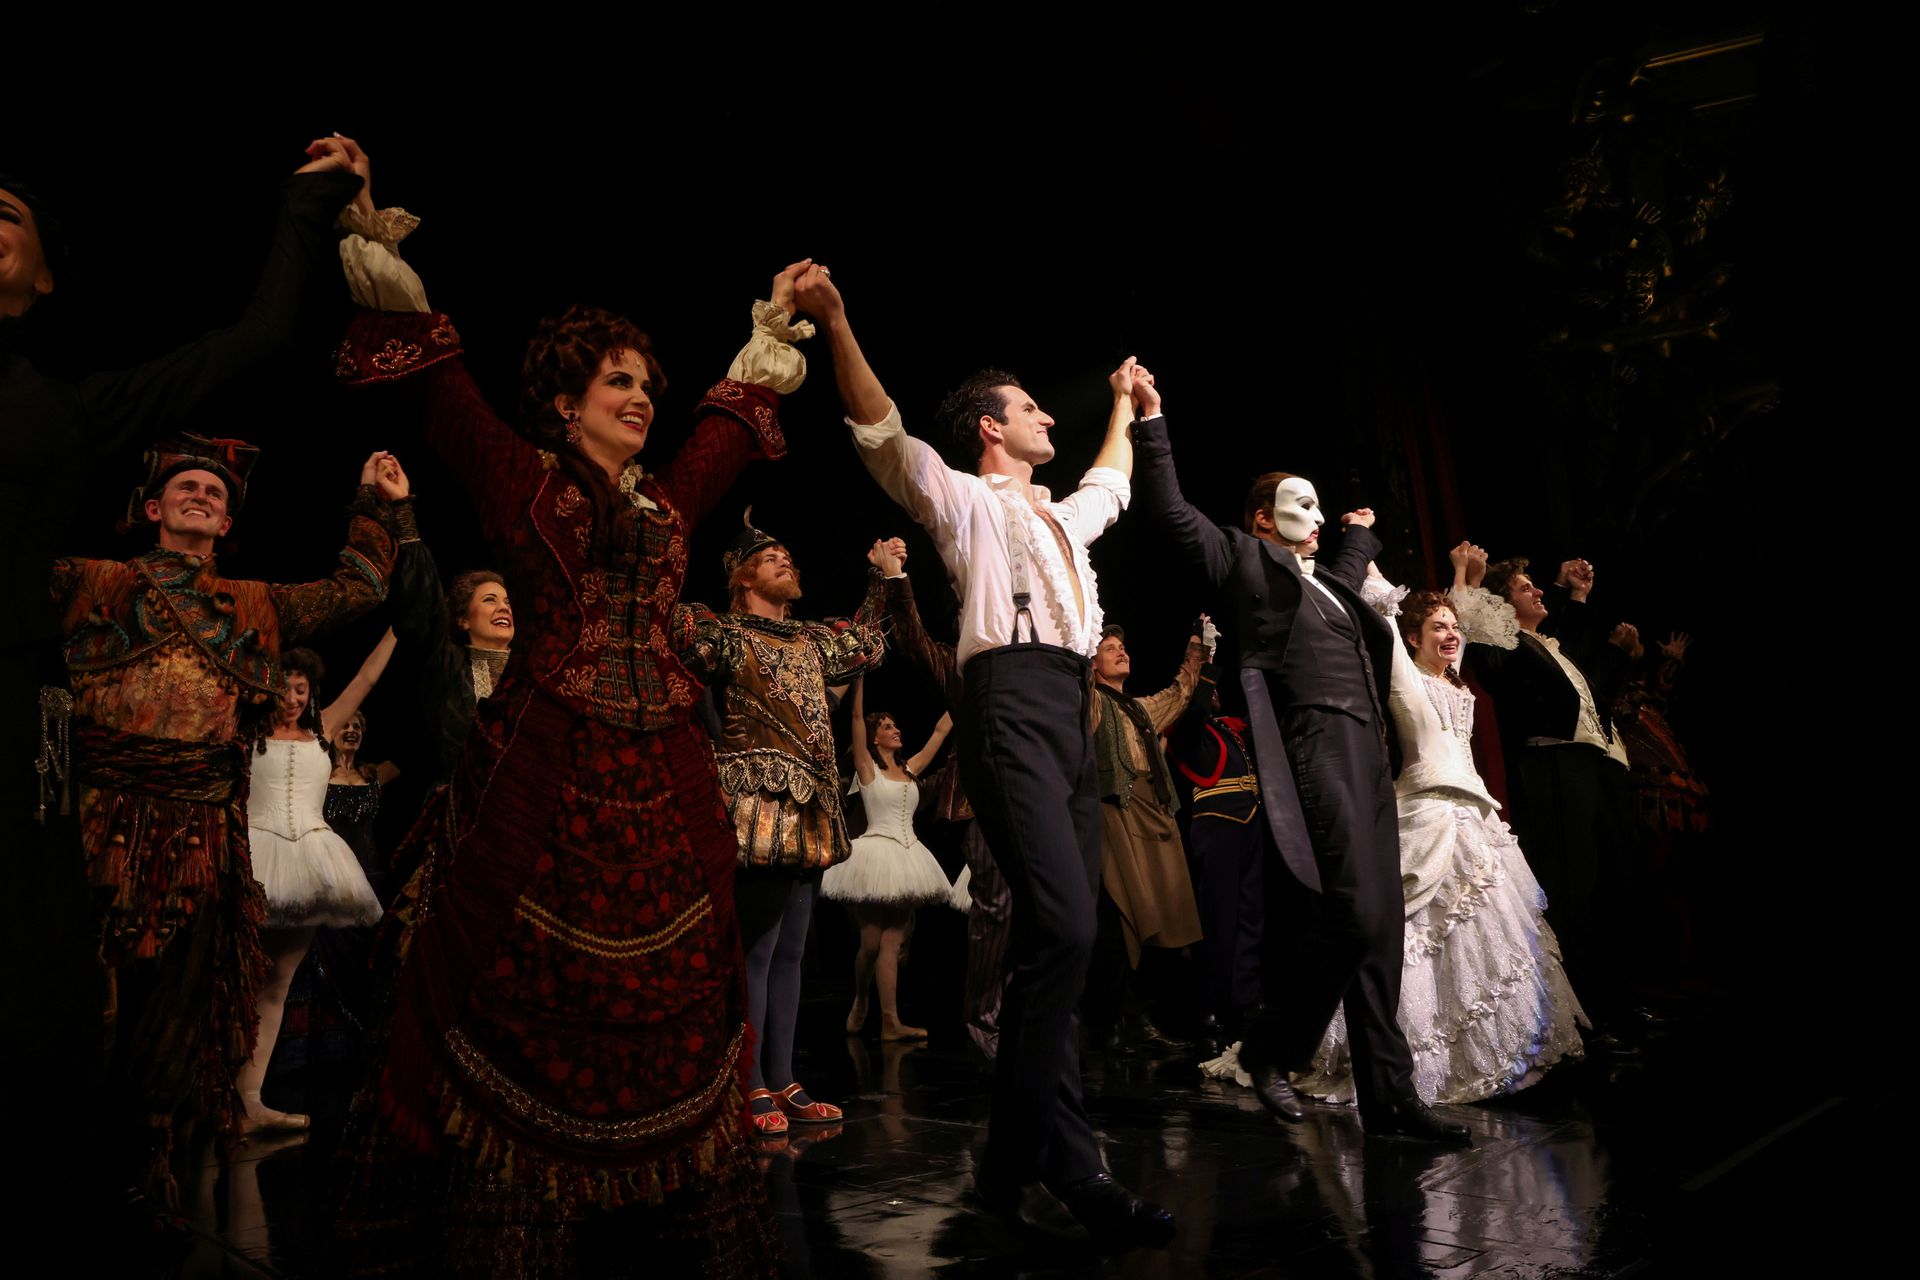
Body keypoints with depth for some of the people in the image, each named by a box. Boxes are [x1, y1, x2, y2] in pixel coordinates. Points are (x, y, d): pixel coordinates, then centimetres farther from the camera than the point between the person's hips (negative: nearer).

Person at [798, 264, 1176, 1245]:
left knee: (1061, 940, 2)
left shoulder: (1061, 520, 33)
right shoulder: (964, 501, 11)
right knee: (1061, 927, -22)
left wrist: (1123, 406, 61)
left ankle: (1065, 1172, 4)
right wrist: (837, 326, -15)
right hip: (1013, 705, -8)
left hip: (1072, 719, 8)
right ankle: (1016, 1167, -15)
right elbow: (882, 434, -3)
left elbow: (1112, 482, 54)